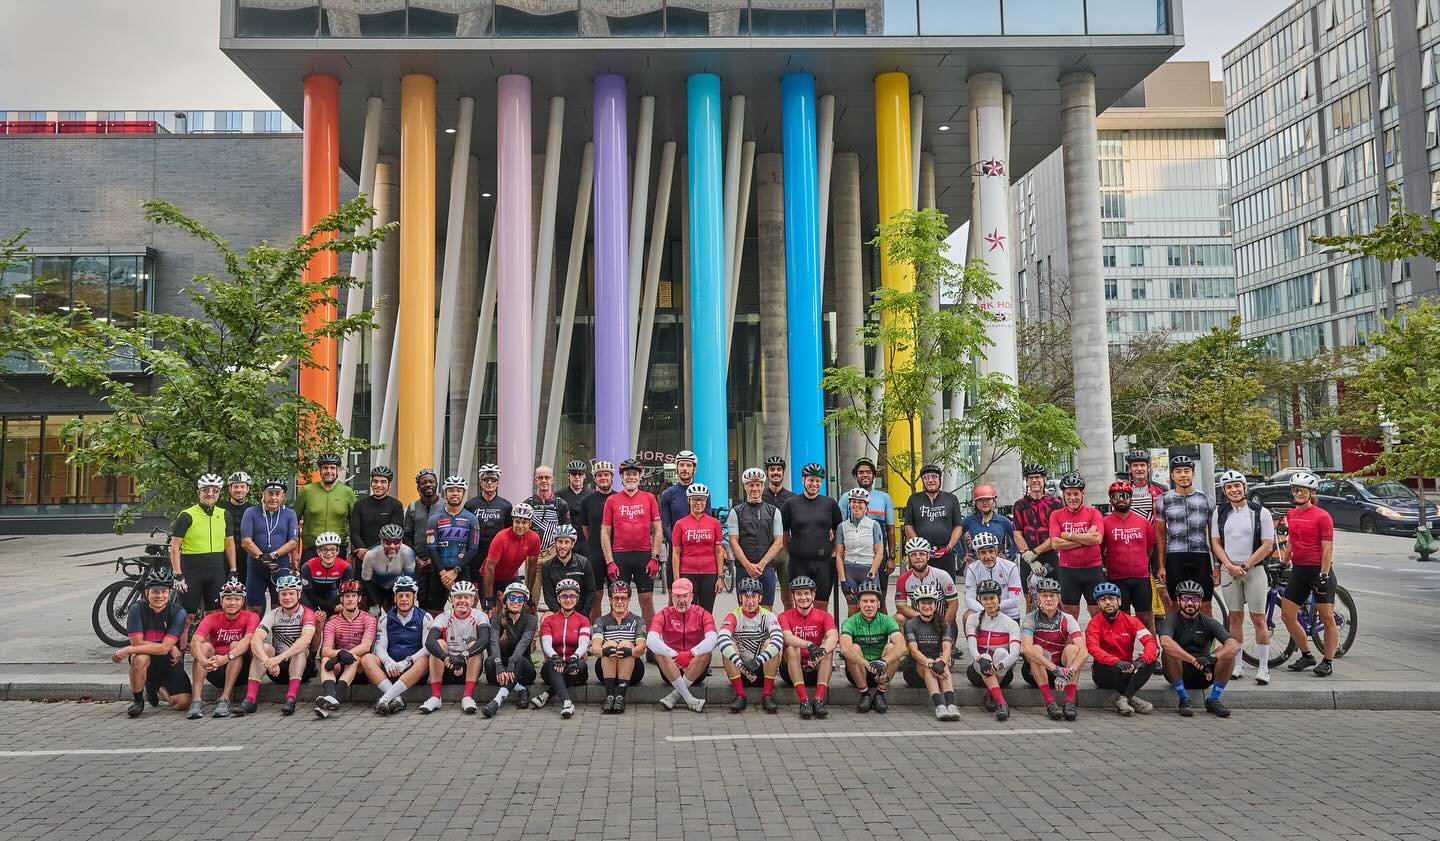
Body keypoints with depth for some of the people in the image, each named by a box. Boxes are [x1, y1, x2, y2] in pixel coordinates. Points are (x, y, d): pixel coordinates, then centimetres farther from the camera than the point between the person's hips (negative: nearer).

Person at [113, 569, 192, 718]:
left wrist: (128, 650, -25)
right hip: (147, 662, 0)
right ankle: (138, 701, -12)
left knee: (182, 703, -14)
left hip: (170, 663, 1)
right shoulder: (137, 609, -11)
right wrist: (170, 648, -19)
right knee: (139, 657, -36)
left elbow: (164, 648, -21)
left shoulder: (178, 613, -14)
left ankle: (157, 689, 21)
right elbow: (138, 643, -17)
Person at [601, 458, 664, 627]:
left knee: (647, 600, 4)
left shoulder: (649, 498, 6)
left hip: (644, 555, 0)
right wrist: (609, 562, -4)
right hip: (619, 556, 0)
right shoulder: (612, 500, 5)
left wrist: (655, 558, -3)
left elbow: (657, 530, 5)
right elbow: (605, 532, 4)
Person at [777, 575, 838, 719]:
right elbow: (787, 637, -24)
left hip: (816, 670, 1)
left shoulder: (823, 616, 2)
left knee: (828, 648, -25)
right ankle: (804, 701, -36)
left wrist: (822, 651, -40)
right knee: (791, 648, -29)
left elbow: (833, 637, -18)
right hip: (792, 671, -1)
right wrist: (809, 645, -42)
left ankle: (819, 700, -33)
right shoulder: (785, 617, -1)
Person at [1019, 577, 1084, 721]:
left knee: (1072, 648, -24)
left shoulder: (1067, 620, -8)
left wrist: (1068, 671, -40)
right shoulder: (1031, 619, -12)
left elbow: (1084, 651, -22)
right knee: (1036, 649, -30)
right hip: (1035, 673, -1)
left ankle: (1070, 702, -30)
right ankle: (1050, 703, -33)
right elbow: (1026, 648, -30)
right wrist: (1056, 669, -40)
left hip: (1062, 668, 1)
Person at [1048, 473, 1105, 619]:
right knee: (1070, 617, 9)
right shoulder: (1056, 515, 2)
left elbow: (1097, 538, -14)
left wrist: (1069, 535, -12)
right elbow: (1055, 544, -10)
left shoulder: (1093, 513, 1)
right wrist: (1085, 539, -13)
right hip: (1068, 571, 1)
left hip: (1093, 569, 0)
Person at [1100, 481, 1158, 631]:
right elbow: (1099, 549, 5)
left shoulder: (1143, 522, 6)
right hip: (1116, 579, -2)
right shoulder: (1105, 522, -2)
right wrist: (1109, 566, 8)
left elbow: (1150, 546, 18)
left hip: (1141, 578, 2)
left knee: (1146, 617, 5)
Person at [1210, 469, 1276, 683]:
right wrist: (1230, 566, -7)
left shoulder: (1261, 512, -2)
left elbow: (1268, 545, -5)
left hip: (1254, 569, -2)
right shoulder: (1219, 513, 6)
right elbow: (1215, 543, 6)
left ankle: (1263, 668, 4)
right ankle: (1237, 665, 15)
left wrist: (1245, 565, -10)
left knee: (1258, 619, -2)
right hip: (1228, 569, 3)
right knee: (1235, 617, 8)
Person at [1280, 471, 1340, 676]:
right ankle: (1307, 656, 18)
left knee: (1327, 618, -1)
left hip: (1319, 569, -7)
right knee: (1287, 615, 4)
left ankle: (1327, 662, 10)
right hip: (1298, 570, 7)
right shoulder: (1291, 514, 9)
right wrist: (1283, 563, 18)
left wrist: (1323, 576, -17)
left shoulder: (1322, 516, -10)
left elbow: (1327, 550, -13)